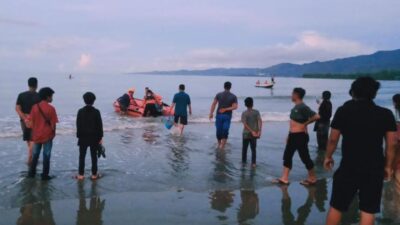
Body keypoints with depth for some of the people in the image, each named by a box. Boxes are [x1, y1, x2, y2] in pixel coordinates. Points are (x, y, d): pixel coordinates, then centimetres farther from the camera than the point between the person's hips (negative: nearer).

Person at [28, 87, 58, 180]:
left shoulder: (35, 107, -1)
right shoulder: (51, 108, -12)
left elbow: (32, 122, 1)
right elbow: (53, 124, -10)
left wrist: (34, 133, 13)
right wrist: (53, 133, 4)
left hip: (36, 135, 4)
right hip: (47, 135, -4)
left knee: (35, 154, 18)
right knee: (46, 155, 5)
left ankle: (31, 173, 24)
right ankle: (45, 175, 9)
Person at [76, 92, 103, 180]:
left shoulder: (80, 111, -4)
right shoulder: (96, 112, -9)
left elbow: (78, 125, -1)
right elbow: (99, 125, -7)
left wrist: (78, 136, 8)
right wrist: (100, 137, 1)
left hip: (83, 137, 1)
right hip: (94, 137, -1)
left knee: (82, 157, 9)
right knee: (94, 156, 9)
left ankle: (81, 175, 10)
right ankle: (94, 174, 14)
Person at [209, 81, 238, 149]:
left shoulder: (218, 95, 1)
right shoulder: (233, 96, -1)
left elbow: (213, 104, -6)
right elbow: (235, 107, -11)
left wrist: (211, 113, -5)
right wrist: (226, 109, -11)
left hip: (219, 115, 1)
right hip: (227, 116, -1)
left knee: (219, 130, 14)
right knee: (225, 131, 1)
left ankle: (219, 144, 29)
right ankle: (222, 146, -9)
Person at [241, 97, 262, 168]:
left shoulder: (244, 113, -7)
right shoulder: (256, 112, -2)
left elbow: (245, 124, -17)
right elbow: (260, 121, -14)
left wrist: (252, 131, -18)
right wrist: (259, 131, -18)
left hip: (246, 133, -1)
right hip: (254, 134, 2)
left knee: (244, 148, 15)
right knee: (253, 149, 9)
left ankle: (244, 161, 24)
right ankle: (253, 163, 2)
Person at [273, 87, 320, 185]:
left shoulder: (303, 107, -18)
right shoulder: (295, 107, 10)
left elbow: (316, 116, -26)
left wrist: (305, 124, -13)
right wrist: (289, 135, 19)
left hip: (300, 136, -10)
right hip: (293, 135, 10)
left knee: (304, 157, 3)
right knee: (287, 156, 9)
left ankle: (312, 178, 19)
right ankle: (284, 178, 13)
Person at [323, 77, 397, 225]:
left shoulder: (343, 111, -6)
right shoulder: (386, 114, -2)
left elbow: (333, 139, -2)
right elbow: (391, 144, 1)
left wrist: (328, 157, 13)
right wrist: (388, 165, 13)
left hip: (349, 167, -1)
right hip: (374, 169, 1)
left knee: (336, 206, 12)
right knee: (368, 210, 10)